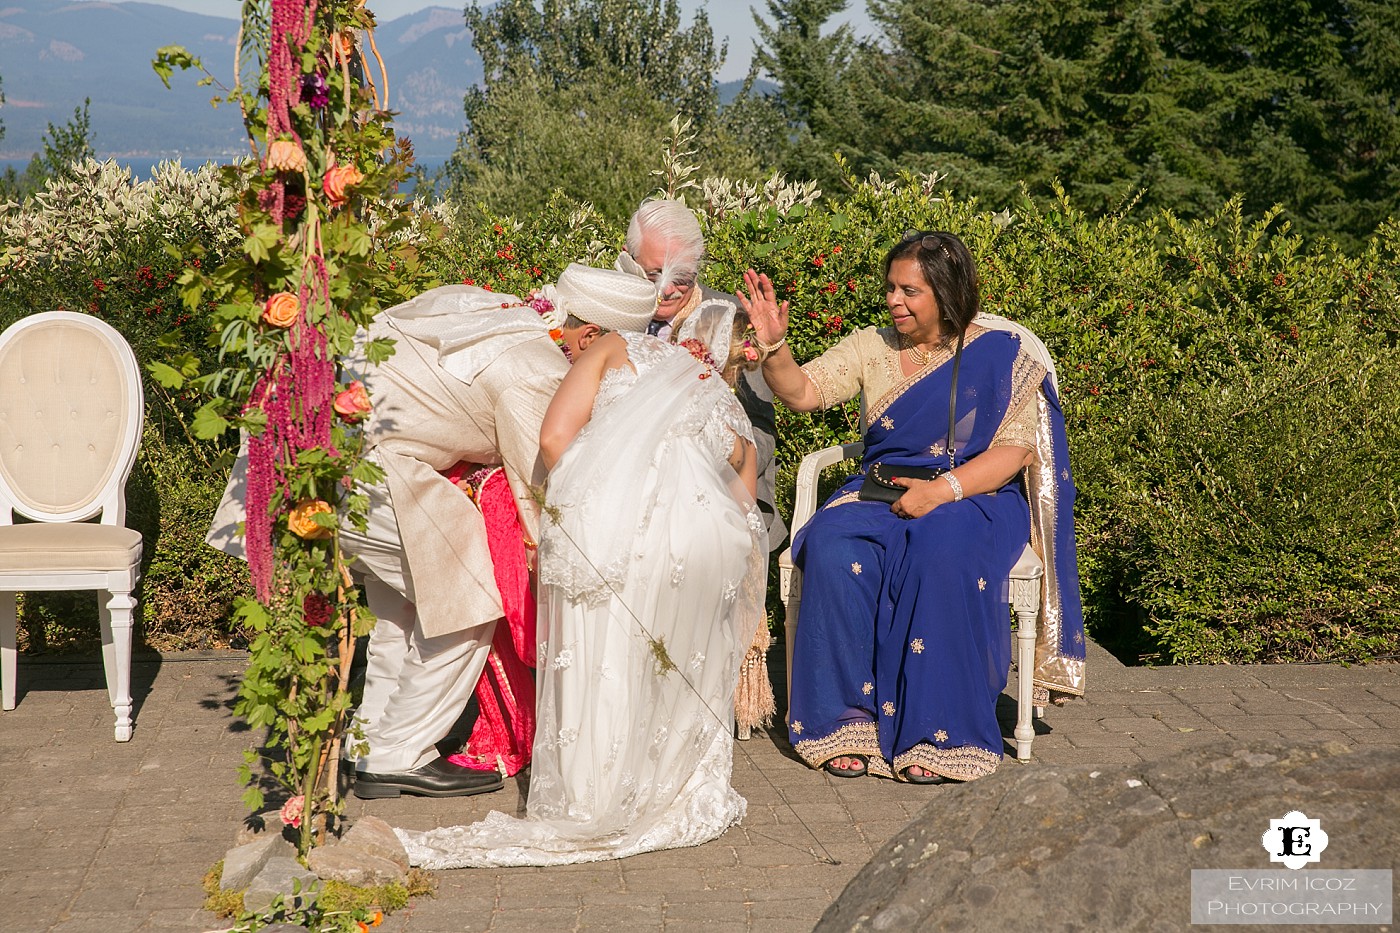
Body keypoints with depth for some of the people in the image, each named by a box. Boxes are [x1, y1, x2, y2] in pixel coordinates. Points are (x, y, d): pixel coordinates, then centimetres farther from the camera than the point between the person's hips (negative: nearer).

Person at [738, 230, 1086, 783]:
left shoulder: (998, 355, 0)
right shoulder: (872, 348, 12)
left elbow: (1016, 449, -8)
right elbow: (801, 393, 4)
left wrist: (943, 489, -21)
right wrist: (774, 345, -16)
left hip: (972, 499, -3)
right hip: (879, 493, 3)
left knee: (942, 553, -38)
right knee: (834, 547, -30)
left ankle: (935, 735, -30)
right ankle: (849, 719, -24)